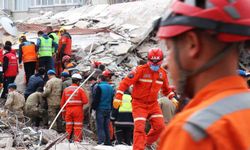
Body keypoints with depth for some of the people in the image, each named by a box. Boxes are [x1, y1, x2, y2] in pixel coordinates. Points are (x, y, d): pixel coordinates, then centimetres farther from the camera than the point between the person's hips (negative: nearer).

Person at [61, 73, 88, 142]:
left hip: (68, 110, 4)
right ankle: (77, 140, -2)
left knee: (68, 127, 10)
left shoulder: (66, 90, 7)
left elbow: (62, 102, 8)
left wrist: (63, 113, 15)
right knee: (78, 127, 0)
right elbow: (85, 101, -11)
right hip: (78, 110, -4)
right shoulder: (80, 89, -5)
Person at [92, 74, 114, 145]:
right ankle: (107, 141, 12)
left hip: (100, 108, -7)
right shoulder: (110, 87, 12)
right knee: (106, 127, 12)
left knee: (100, 127, -5)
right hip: (108, 109, 7)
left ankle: (101, 141, -12)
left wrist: (93, 107, -3)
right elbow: (112, 100, 17)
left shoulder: (99, 87, -10)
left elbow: (96, 99, -13)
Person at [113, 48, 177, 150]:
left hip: (153, 104, 5)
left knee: (159, 126, -2)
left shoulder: (163, 73, 4)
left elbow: (166, 88, 22)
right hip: (139, 104, -5)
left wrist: (172, 98, 8)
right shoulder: (141, 70, -14)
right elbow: (126, 82, -16)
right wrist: (118, 97, -22)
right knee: (139, 127, -15)